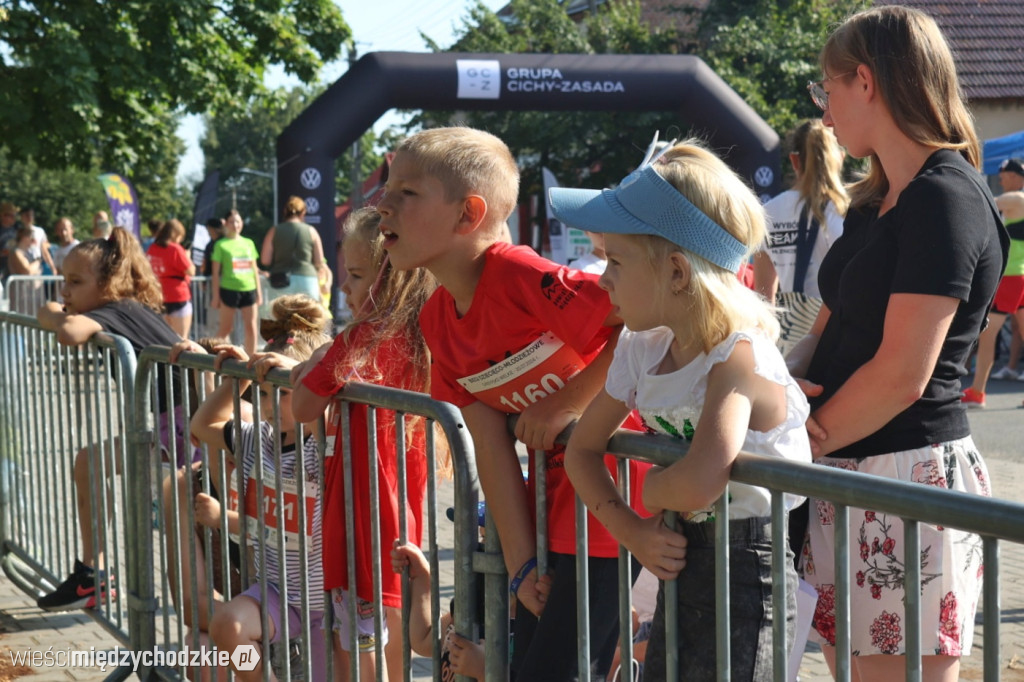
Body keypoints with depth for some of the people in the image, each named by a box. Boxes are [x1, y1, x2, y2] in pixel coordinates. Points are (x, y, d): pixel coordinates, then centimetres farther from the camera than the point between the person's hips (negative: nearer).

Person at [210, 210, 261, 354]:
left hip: (249, 289, 4)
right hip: (229, 289, -4)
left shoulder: (249, 243, 12)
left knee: (251, 328, 2)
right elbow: (216, 272, 0)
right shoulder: (221, 244, 0)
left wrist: (259, 291, 11)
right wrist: (215, 294, -5)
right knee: (225, 329, 2)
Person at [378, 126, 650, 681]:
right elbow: (489, 443, 0)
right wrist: (521, 565, -5)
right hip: (550, 502, 8)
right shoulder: (436, 321, 3)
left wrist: (569, 402, -20)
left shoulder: (521, 275, -22)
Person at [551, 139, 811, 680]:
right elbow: (582, 448, 11)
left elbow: (698, 486, -39)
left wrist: (651, 490, -16)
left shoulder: (739, 358, -23)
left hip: (747, 571, -8)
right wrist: (632, 531, -3)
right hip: (681, 558, 8)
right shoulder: (642, 350, 1)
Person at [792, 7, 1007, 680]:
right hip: (849, 474, 9)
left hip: (909, 471, -9)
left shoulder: (946, 198, -14)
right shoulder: (876, 203, 16)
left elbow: (902, 373, -19)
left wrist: (801, 442, -8)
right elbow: (829, 329, 15)